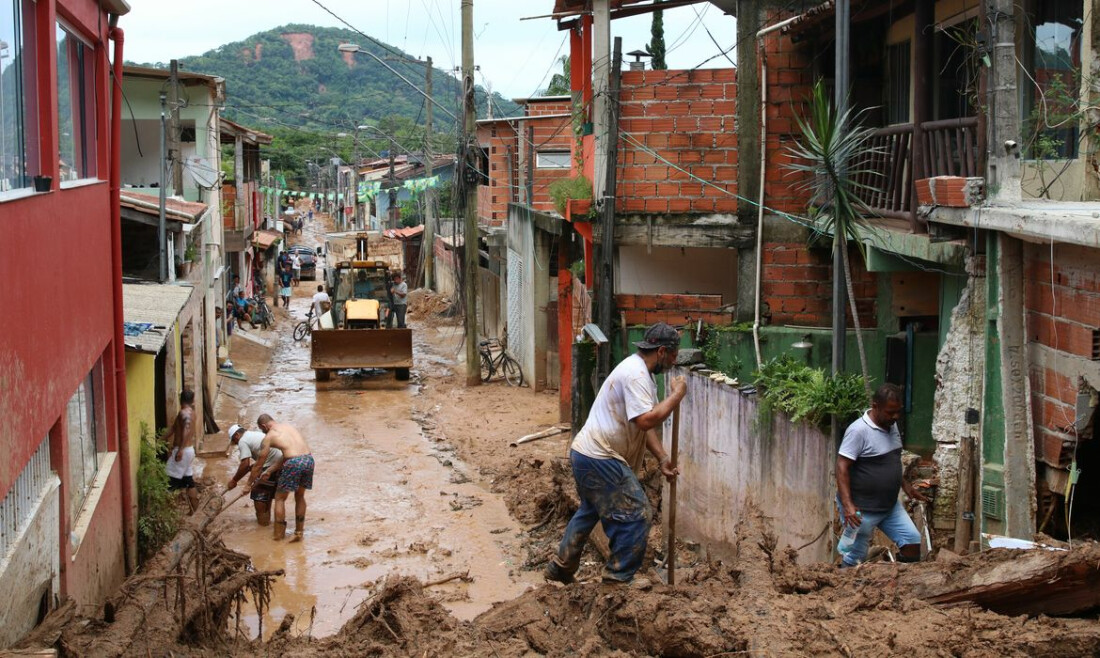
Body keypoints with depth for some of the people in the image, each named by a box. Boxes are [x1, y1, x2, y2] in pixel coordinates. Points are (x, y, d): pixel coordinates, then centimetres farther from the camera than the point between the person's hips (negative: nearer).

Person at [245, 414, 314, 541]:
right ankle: (299, 532, 27)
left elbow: (259, 465, 12)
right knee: (300, 496, 24)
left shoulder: (269, 437, 7)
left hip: (294, 463, -6)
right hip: (308, 458, 6)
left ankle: (278, 535, 12)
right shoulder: (288, 427, 25)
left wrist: (249, 484, 22)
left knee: (280, 498, 12)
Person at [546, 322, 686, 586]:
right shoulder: (635, 374, -20)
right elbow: (646, 420, -31)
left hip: (586, 455, 11)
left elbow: (644, 425, 17)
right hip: (600, 460, -11)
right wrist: (676, 396, -19)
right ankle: (617, 581, 0)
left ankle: (560, 568, 38)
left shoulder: (639, 370, 14)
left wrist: (663, 458, 10)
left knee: (589, 511, 27)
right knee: (636, 515, -6)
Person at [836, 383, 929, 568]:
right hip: (862, 510, -8)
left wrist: (905, 485, 19)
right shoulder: (859, 430, -21)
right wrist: (847, 505, -30)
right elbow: (842, 467, -23)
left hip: (890, 504, 8)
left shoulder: (892, 425, 6)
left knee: (912, 539, 3)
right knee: (855, 558, 1)